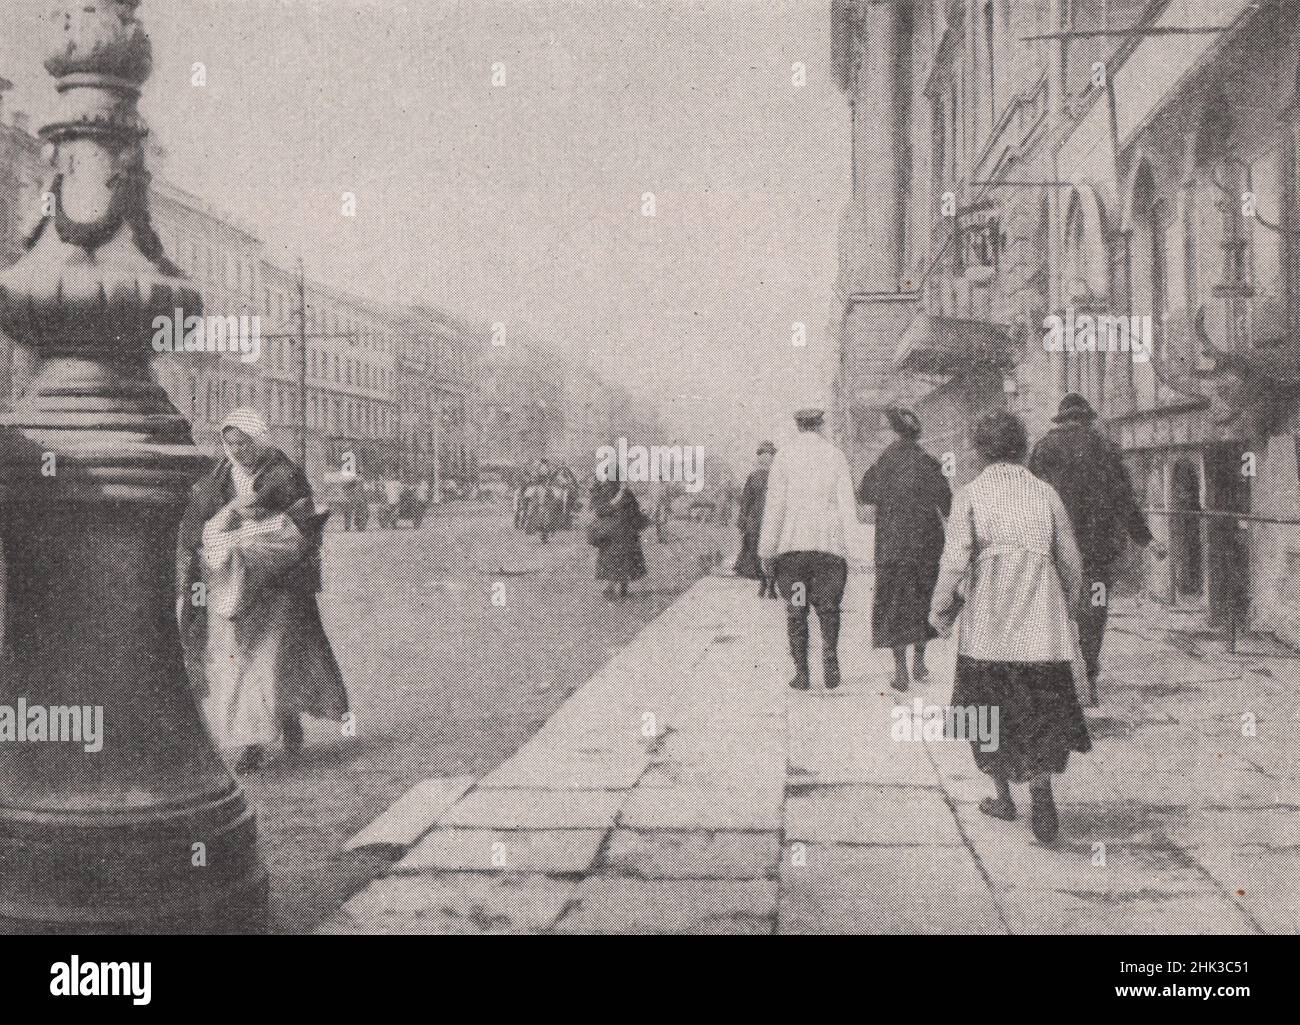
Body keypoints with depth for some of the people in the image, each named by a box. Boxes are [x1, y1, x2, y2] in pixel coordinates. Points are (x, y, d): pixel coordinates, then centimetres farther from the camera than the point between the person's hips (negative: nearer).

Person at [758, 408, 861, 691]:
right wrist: (853, 548, 1)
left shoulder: (784, 458, -1)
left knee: (796, 610, 6)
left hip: (792, 544, -1)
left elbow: (774, 506, -3)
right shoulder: (836, 457, 3)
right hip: (829, 544, 1)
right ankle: (830, 660, -4)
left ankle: (801, 672, 5)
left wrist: (767, 551, 0)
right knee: (828, 608, 12)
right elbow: (847, 505, -1)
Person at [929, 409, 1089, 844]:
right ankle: (1040, 787, -15)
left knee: (989, 707, 14)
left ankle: (1003, 795, 23)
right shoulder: (1045, 492, 6)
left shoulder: (970, 494, -2)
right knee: (1042, 710, 5)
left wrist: (940, 609, 2)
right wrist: (1068, 606, 22)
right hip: (1041, 620, 1)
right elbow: (1070, 560, 8)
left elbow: (955, 559, -9)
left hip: (987, 618, -1)